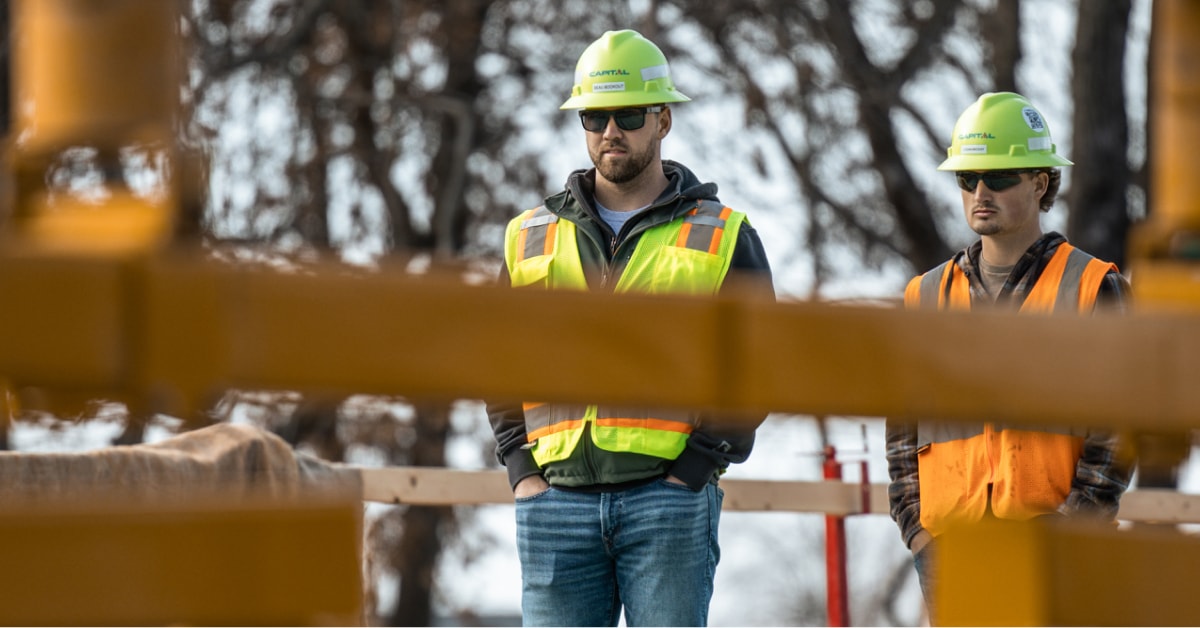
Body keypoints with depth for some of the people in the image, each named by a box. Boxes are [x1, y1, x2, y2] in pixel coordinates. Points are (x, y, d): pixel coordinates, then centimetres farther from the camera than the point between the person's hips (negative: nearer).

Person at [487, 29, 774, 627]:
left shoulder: (723, 239, 8)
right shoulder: (529, 238, 16)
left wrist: (691, 472, -9)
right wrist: (522, 471, 3)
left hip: (670, 498, -2)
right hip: (556, 501, 2)